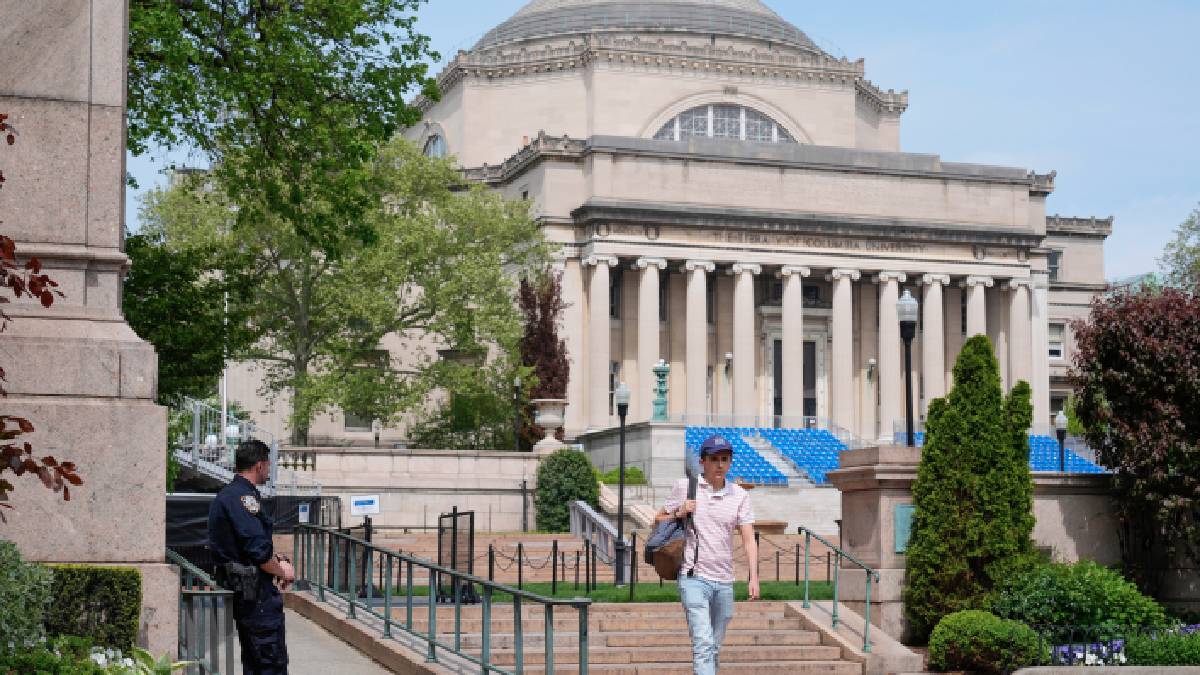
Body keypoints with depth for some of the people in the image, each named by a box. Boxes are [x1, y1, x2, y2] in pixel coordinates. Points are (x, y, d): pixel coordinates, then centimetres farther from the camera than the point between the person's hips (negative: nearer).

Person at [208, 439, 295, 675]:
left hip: (238, 590, 11)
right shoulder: (244, 497, -17)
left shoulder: (225, 495, 17)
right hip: (255, 592, -11)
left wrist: (274, 557, 11)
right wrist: (282, 572, -6)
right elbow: (258, 551, -23)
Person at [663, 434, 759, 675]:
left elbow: (748, 539, 1)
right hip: (694, 578, -3)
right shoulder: (684, 487, 2)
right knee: (703, 644, -16)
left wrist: (754, 577, -11)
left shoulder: (739, 495, 6)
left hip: (724, 582, 3)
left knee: (714, 649, 11)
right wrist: (679, 513, -10)